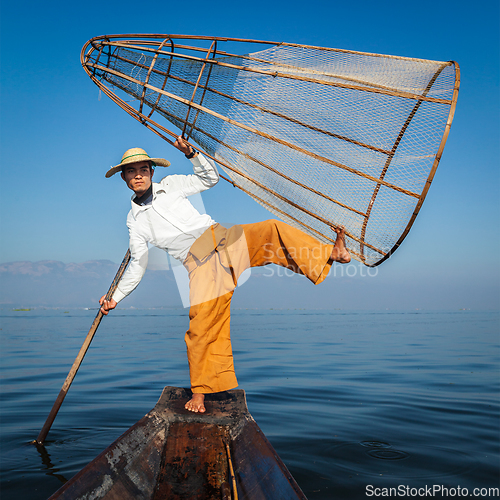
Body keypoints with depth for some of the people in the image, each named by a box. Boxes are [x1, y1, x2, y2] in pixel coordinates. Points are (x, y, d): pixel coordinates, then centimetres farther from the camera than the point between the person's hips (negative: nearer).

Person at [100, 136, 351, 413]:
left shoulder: (170, 185, 15)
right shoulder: (134, 219, 15)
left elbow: (210, 178, 14)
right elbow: (138, 263, 18)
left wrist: (192, 154, -2)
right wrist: (115, 297, 16)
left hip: (223, 238, 2)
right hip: (199, 263, -2)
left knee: (271, 230, -22)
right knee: (202, 323, -14)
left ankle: (331, 254, -19)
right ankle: (199, 392, -1)